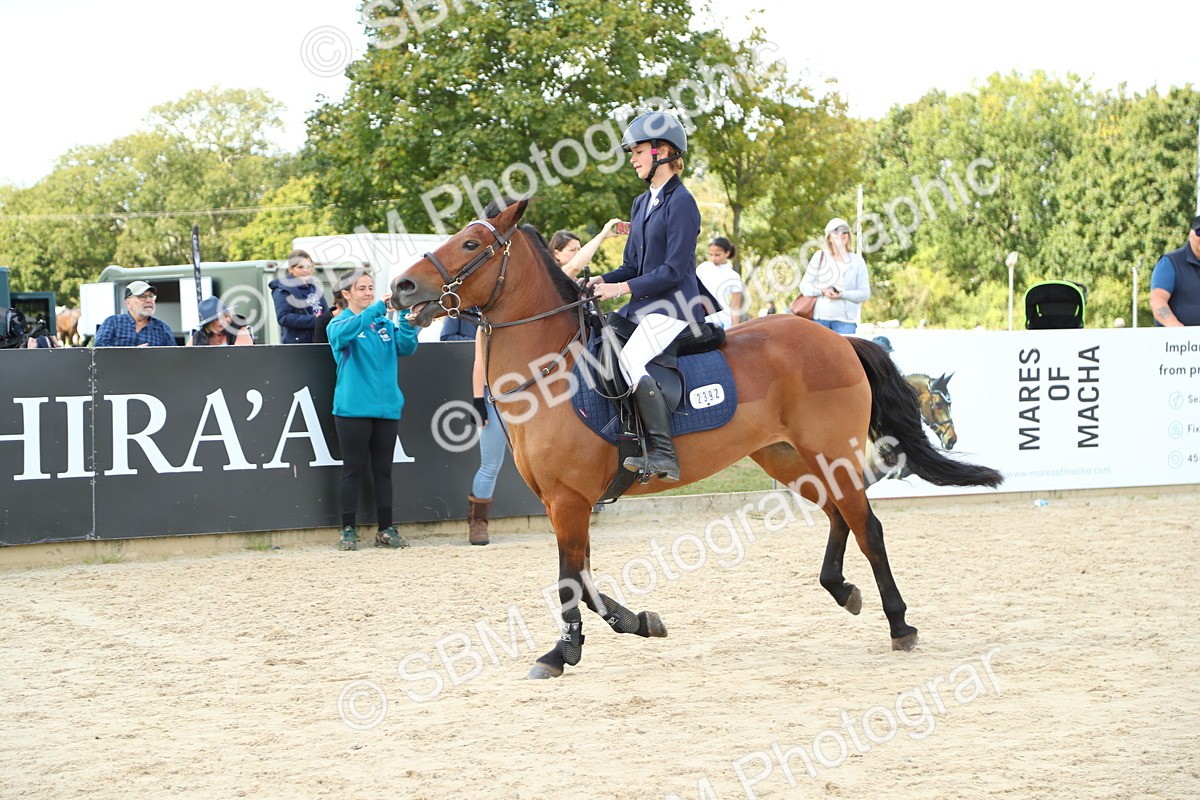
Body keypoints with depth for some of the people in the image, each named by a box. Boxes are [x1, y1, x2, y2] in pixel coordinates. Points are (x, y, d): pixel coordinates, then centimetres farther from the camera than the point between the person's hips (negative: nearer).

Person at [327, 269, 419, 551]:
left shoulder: (385, 324, 13)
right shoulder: (340, 324, 0)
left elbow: (407, 347, -1)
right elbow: (344, 332, -24)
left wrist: (406, 318, -18)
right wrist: (377, 308, -33)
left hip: (387, 407, 4)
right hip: (353, 408, -4)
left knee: (383, 470, 8)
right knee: (353, 469, -1)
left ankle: (386, 529, 13)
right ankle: (348, 530, 5)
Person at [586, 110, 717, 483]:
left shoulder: (680, 202, -12)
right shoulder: (642, 203, 16)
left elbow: (674, 270, -18)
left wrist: (624, 288, -21)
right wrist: (601, 281, 0)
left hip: (675, 306, -10)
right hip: (643, 305, 10)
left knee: (632, 360, -30)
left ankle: (663, 454, -33)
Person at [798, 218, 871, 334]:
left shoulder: (857, 261, 7)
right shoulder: (819, 257, 10)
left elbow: (865, 293, 3)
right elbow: (804, 285, 9)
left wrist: (842, 294, -12)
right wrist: (822, 291, -10)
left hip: (845, 320, -1)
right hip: (820, 318, 1)